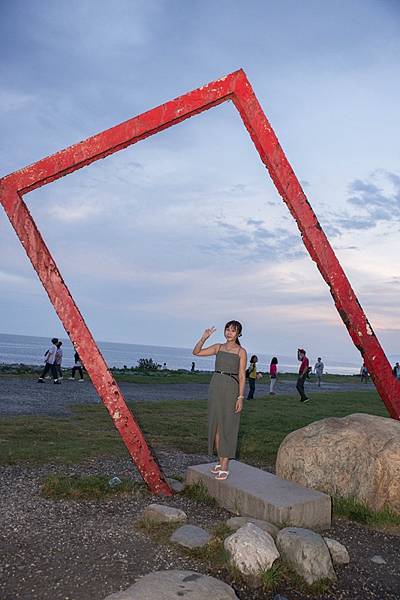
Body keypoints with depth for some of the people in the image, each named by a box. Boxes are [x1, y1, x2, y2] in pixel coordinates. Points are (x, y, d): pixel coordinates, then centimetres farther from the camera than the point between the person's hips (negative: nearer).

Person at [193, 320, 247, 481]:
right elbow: (196, 352, 4)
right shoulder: (218, 347, 9)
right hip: (215, 385, 5)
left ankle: (225, 466, 4)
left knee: (227, 426, -2)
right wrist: (204, 338, -10)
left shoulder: (241, 352, -2)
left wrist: (241, 397, -11)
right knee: (215, 425, 9)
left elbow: (242, 376, -5)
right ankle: (220, 460, 23)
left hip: (231, 388, -4)